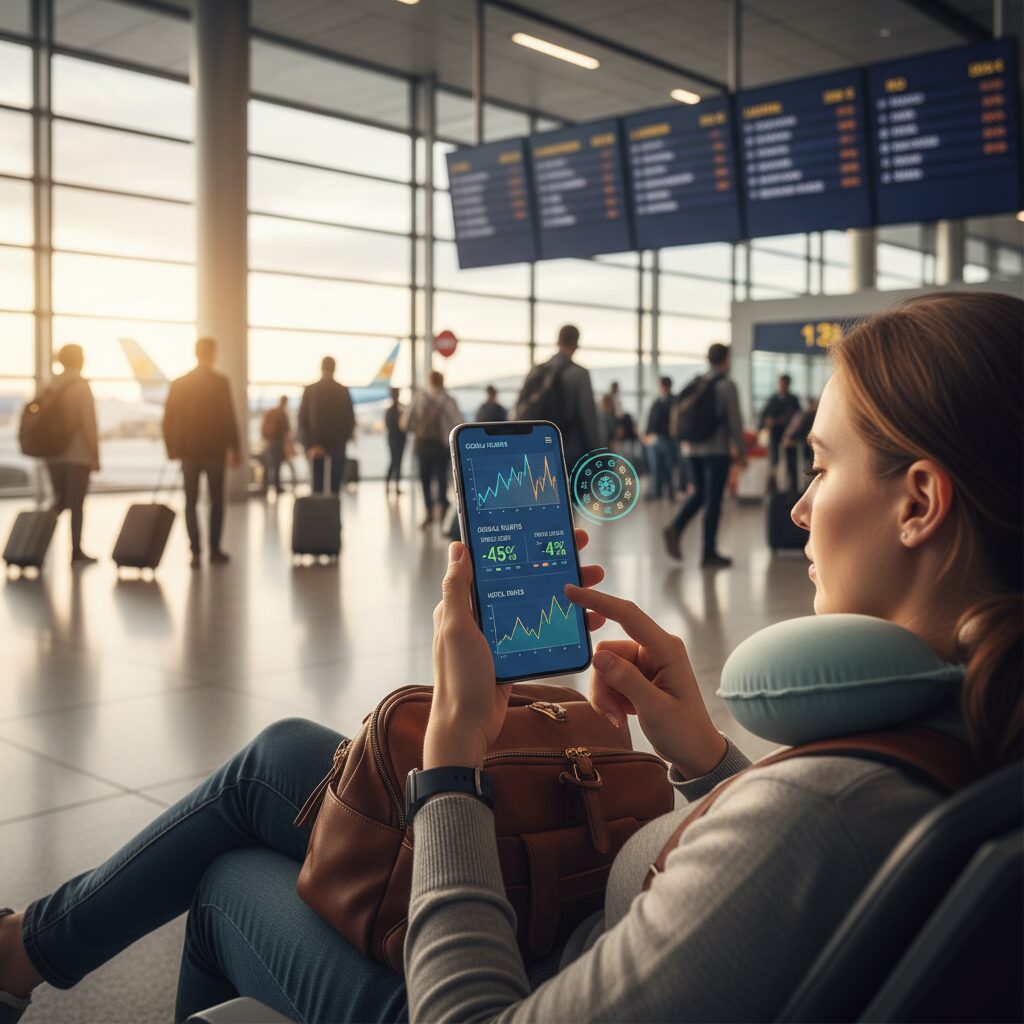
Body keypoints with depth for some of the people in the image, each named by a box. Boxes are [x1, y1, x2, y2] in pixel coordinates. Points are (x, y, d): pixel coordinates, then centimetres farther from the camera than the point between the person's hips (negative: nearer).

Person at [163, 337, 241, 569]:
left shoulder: (178, 383, 3)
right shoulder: (220, 382, -7)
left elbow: (168, 418, 4)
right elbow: (228, 417, -10)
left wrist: (172, 449, 12)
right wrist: (235, 448, -3)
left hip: (187, 450, 3)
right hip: (214, 449, -2)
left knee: (190, 502, 6)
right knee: (216, 500, 9)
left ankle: (196, 551, -3)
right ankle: (214, 549, 10)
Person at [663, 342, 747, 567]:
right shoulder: (727, 386, -8)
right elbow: (734, 422, -9)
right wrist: (742, 451, -1)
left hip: (693, 449, 5)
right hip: (717, 450, -5)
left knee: (698, 493, 18)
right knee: (713, 500, 2)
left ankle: (675, 528, -4)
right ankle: (709, 553, 6)